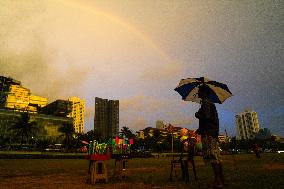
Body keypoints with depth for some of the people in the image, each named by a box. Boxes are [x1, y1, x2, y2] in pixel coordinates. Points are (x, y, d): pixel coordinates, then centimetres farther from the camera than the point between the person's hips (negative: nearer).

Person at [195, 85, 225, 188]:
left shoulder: (206, 102, -7)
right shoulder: (210, 102, 23)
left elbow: (206, 116, -22)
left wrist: (197, 115, -2)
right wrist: (200, 129, 28)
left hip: (208, 133, -10)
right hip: (213, 132, 10)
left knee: (212, 157, -10)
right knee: (216, 158, 11)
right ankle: (220, 180, 17)